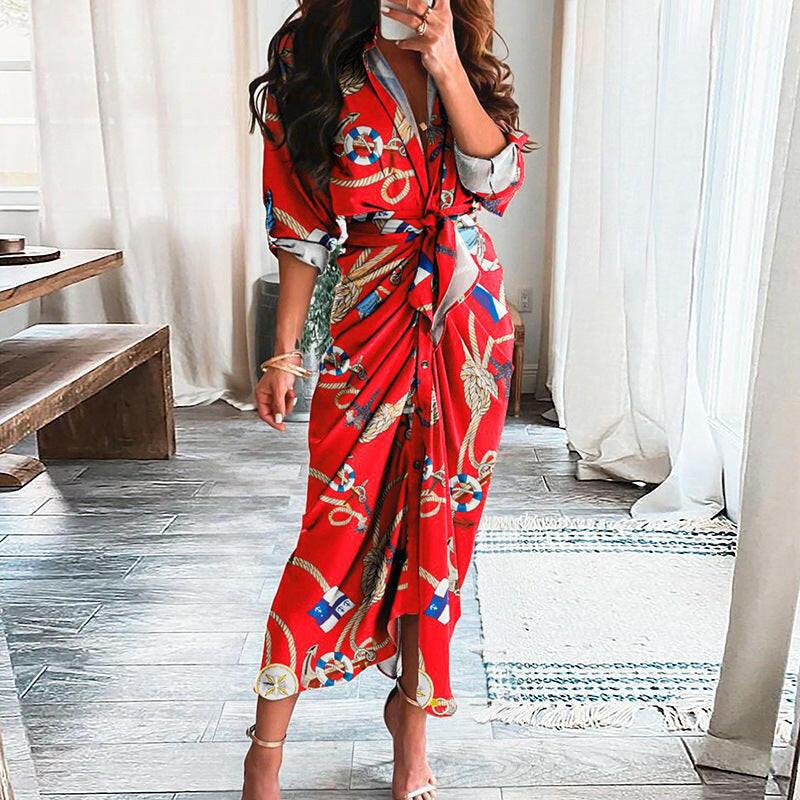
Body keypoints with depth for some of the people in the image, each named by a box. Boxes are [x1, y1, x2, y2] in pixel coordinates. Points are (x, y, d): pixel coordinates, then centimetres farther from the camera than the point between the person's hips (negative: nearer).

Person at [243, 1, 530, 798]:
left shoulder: (469, 66, 8)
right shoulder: (316, 71, -1)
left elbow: (498, 179, -8)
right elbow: (302, 233, -2)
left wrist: (447, 66, -17)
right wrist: (284, 355, -4)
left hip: (472, 326, 3)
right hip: (373, 328, -3)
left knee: (439, 521, 8)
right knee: (338, 528, -4)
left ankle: (411, 706, 29)